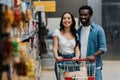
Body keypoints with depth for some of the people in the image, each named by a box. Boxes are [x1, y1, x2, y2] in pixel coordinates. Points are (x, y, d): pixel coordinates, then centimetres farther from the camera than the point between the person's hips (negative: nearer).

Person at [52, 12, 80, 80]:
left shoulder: (75, 33, 8)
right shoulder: (57, 32, 1)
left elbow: (77, 48, 4)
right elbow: (55, 47, -5)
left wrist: (77, 57, -18)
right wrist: (56, 57, -25)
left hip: (73, 59, 2)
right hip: (61, 60, -2)